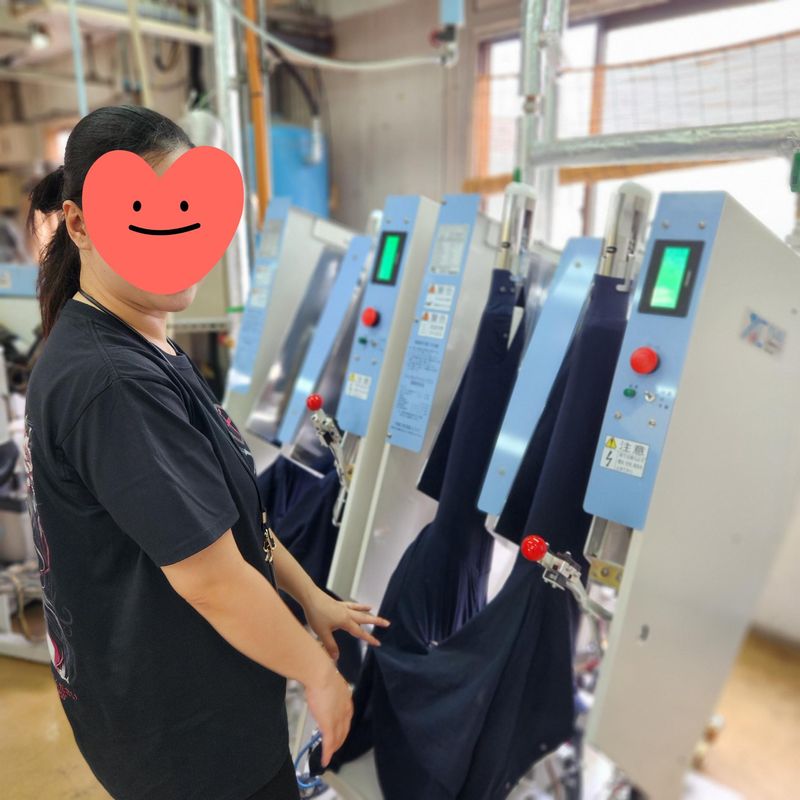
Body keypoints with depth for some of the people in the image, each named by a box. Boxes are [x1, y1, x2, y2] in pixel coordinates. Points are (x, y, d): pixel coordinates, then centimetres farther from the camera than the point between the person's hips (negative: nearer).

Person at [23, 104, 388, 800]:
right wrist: (318, 671, -12)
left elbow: (227, 505, 5)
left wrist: (311, 599, 7)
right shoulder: (109, 383, -30)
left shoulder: (146, 352, 2)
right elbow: (210, 579, -27)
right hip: (182, 726, -8)